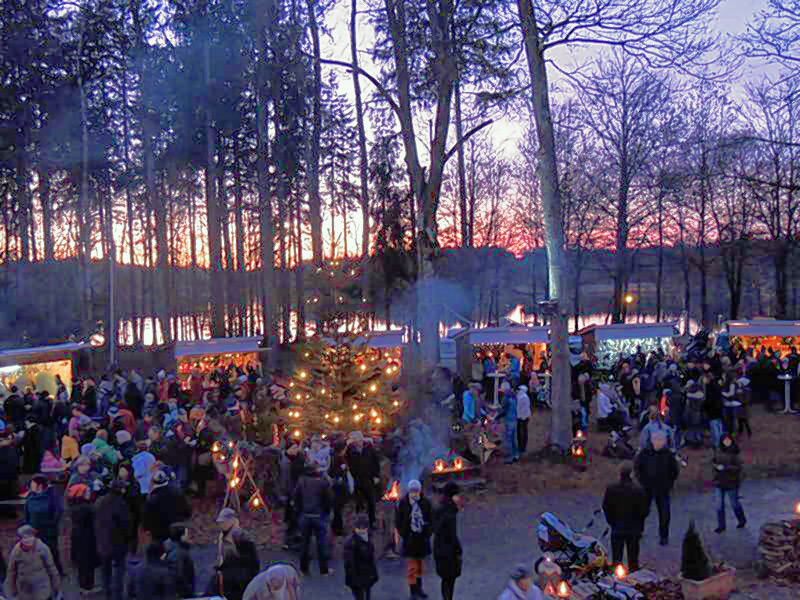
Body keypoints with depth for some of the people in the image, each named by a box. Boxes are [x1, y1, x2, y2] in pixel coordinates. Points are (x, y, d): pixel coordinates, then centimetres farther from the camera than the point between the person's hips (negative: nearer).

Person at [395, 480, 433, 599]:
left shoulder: (425, 503, -1)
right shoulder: (403, 503, -8)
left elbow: (430, 519, 8)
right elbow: (398, 521, -1)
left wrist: (428, 533, 0)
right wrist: (403, 534, -6)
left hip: (422, 538, 3)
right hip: (410, 539, -3)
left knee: (420, 564, 16)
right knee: (411, 566, -3)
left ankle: (419, 588, 30)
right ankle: (413, 590, 6)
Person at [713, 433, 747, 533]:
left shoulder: (735, 452, -13)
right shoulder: (718, 451, 0)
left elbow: (738, 467, -15)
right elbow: (714, 462, 13)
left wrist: (725, 467, -24)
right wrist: (716, 466, -9)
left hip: (731, 482, -4)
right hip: (720, 481, 4)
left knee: (734, 502, 13)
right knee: (719, 504, 5)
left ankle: (742, 520, 39)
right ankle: (721, 526, 17)